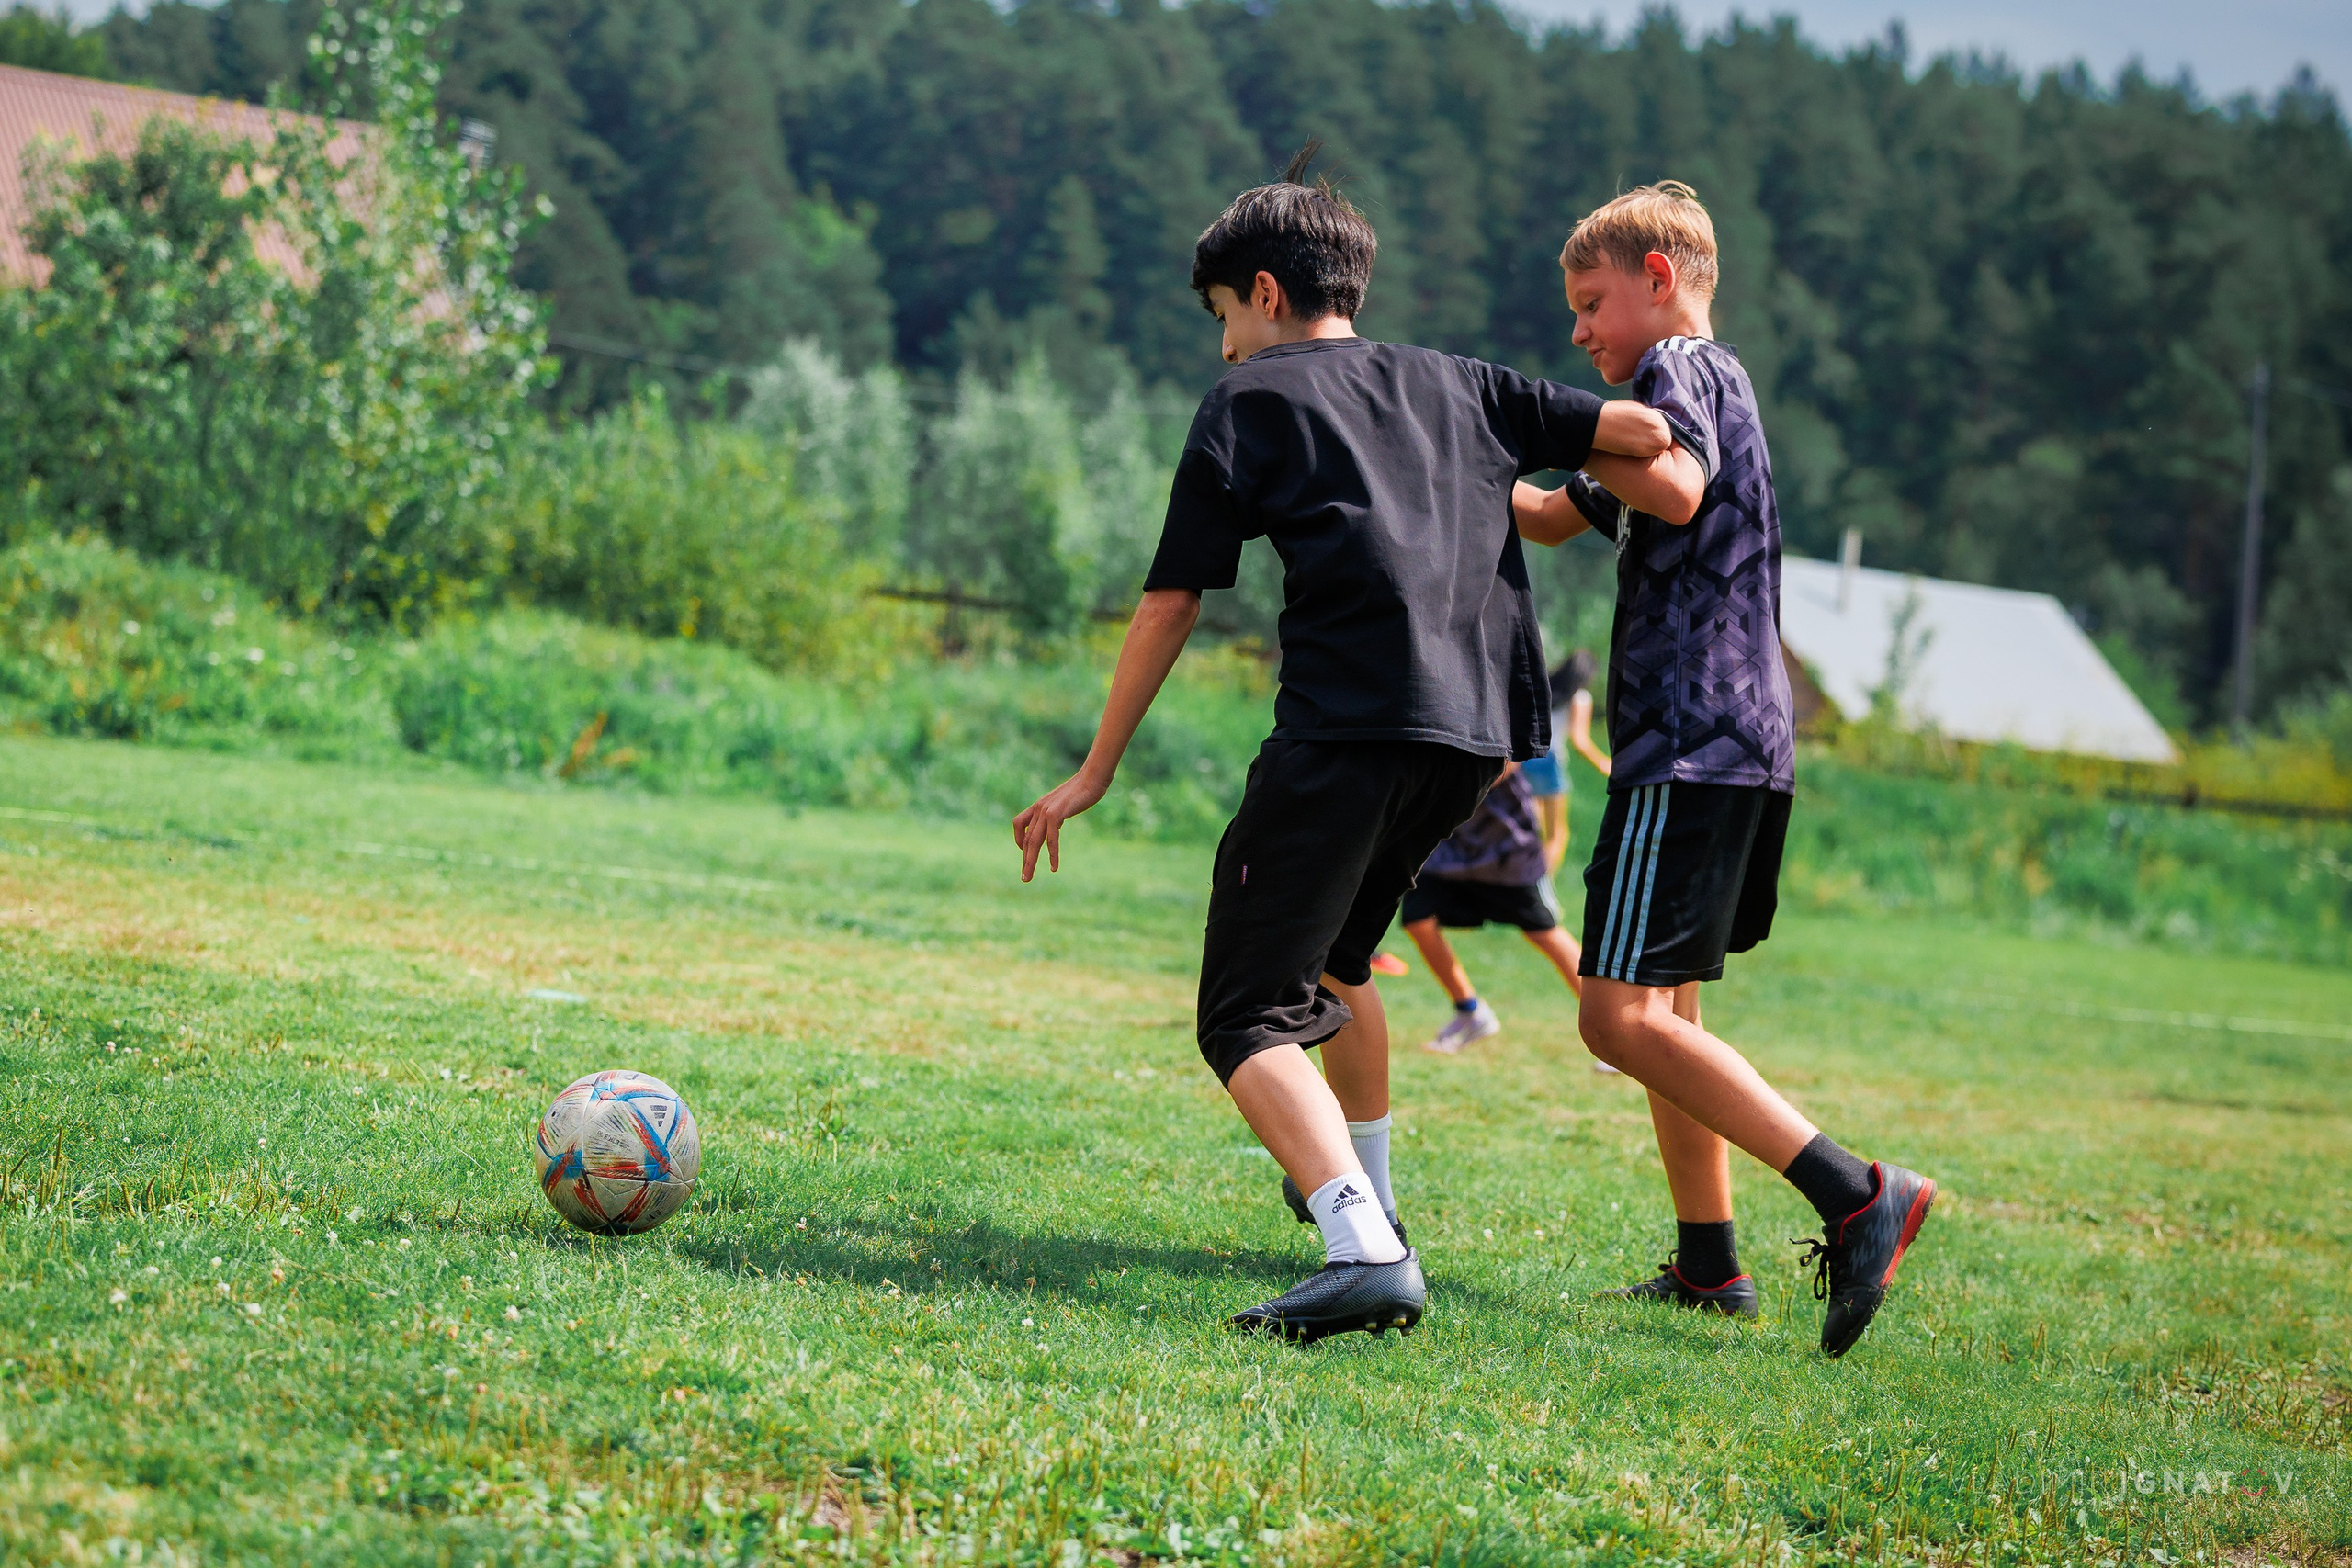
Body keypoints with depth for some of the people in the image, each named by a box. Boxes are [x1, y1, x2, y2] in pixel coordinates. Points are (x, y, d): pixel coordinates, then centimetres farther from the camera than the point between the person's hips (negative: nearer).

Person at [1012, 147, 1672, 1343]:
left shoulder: (1253, 399, 11)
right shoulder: (1460, 387, 24)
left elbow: (1171, 601, 8)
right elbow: (1645, 432, 15)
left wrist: (1094, 774, 13)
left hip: (1349, 728, -7)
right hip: (1476, 730, 7)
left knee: (1248, 1017, -9)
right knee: (1334, 954, 31)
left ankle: (1363, 1253, -31)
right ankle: (1364, 1193, 45)